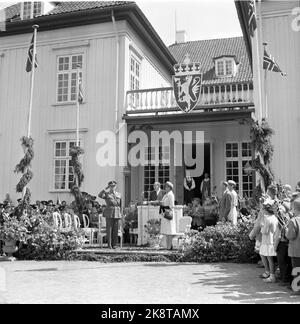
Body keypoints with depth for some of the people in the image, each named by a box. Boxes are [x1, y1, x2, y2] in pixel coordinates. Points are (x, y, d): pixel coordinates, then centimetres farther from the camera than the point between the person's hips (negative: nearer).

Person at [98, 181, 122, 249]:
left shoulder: (118, 194, 15)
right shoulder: (106, 194, 4)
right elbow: (100, 195, -16)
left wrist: (120, 213, 12)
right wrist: (106, 189, -17)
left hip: (117, 213, 3)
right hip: (109, 213, -3)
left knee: (115, 229, 2)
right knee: (109, 229, -4)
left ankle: (114, 244, 10)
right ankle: (109, 244, 1)